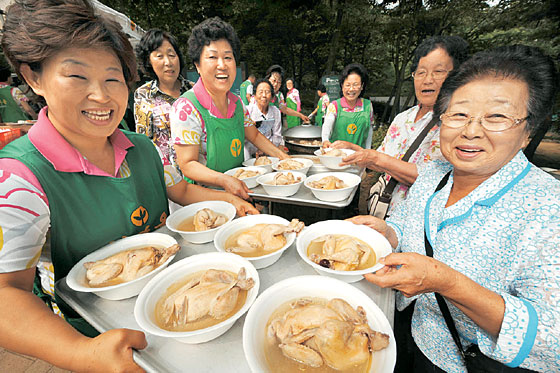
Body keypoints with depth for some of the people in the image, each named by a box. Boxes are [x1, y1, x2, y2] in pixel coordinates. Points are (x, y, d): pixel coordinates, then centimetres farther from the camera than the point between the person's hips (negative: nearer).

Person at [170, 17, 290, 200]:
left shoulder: (237, 103, 4)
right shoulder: (186, 108, -16)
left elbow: (254, 135, 17)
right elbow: (187, 164, -17)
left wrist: (284, 157, 6)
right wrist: (224, 180, -32)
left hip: (238, 190, 5)